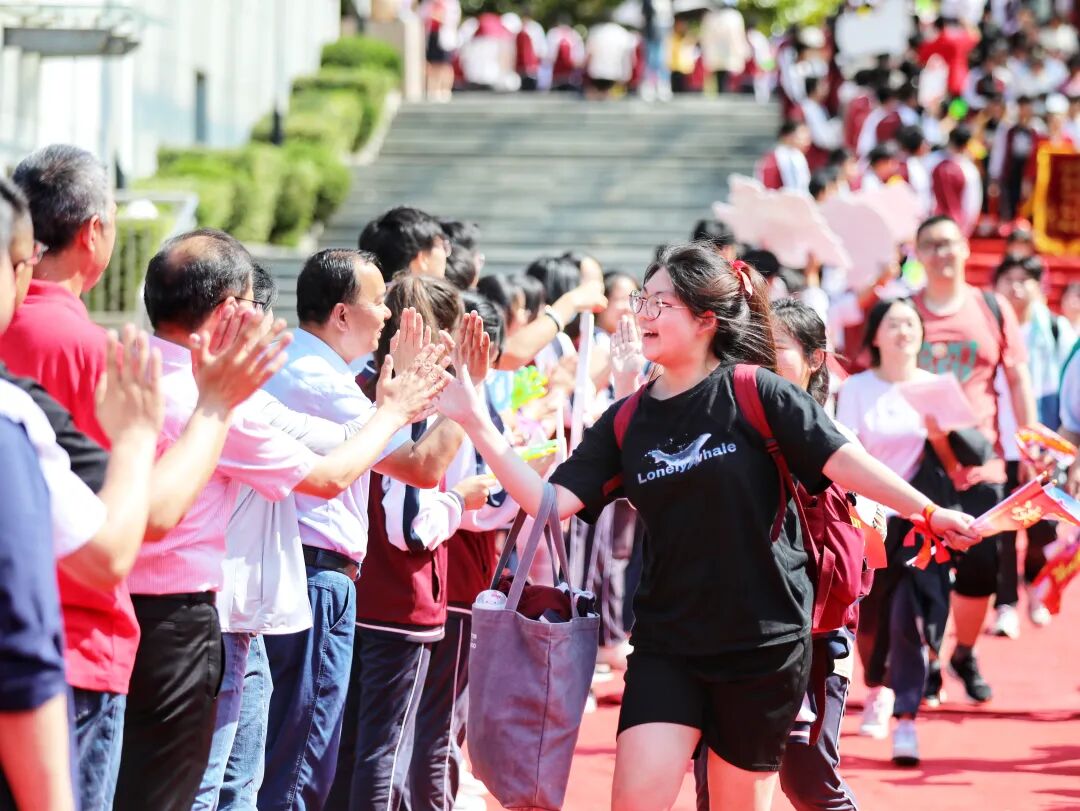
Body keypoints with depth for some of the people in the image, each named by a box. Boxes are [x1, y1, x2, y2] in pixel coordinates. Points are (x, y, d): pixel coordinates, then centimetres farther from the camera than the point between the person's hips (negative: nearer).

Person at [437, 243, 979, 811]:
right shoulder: (626, 422, 6)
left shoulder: (754, 391, -6)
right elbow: (550, 502, 0)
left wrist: (930, 512, -16)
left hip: (764, 641, -3)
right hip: (667, 643, 3)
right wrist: (475, 423, -7)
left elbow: (841, 460, -8)